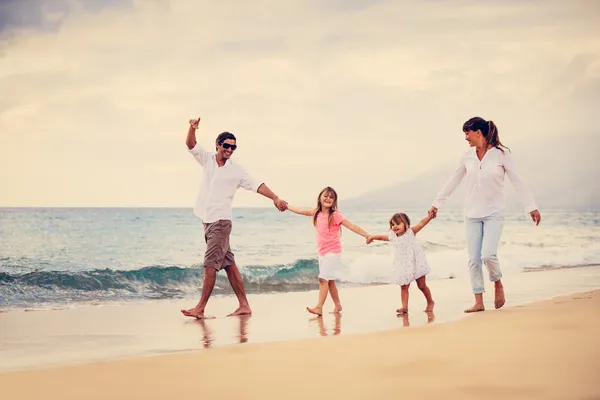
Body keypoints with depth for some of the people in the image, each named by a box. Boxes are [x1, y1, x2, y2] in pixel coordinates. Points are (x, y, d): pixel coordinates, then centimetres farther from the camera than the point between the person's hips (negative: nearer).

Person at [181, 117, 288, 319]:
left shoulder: (236, 170, -2)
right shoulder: (208, 159, 9)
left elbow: (256, 185, -4)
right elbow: (191, 144, 0)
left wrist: (275, 198, -16)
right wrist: (192, 129, -20)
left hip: (220, 221, -5)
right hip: (207, 220, 5)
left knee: (210, 264, -11)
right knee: (228, 264, 7)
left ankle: (200, 308, -10)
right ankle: (244, 306, 10)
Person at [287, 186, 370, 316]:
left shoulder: (335, 215, -13)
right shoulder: (317, 213, 6)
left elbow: (351, 226, -18)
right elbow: (301, 211, 22)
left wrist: (367, 235, -27)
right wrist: (286, 206, 31)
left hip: (332, 252, -7)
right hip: (322, 252, 7)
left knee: (323, 278, -15)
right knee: (330, 280, 15)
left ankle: (319, 307, -18)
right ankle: (337, 305, 27)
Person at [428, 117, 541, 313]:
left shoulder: (501, 153, -7)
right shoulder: (467, 157, 4)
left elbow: (517, 181, -6)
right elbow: (452, 182, 14)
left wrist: (531, 207, -10)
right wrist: (436, 204, 17)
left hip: (493, 214, -4)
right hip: (472, 214, 4)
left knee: (488, 254, -18)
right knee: (474, 259, 0)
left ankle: (498, 284, 11)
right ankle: (479, 302, 6)